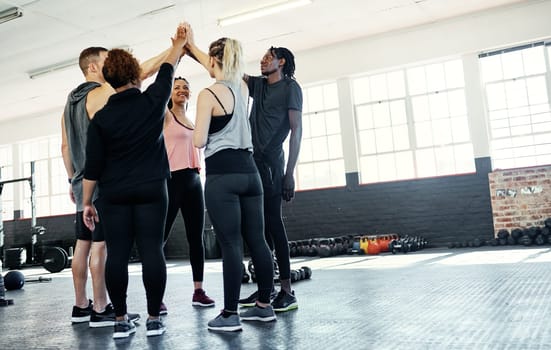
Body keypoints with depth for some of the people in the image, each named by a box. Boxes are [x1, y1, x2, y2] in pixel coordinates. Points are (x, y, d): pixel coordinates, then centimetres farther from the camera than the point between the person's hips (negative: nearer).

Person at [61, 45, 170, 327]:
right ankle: (100, 310, -4)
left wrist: (72, 179, 21)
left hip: (83, 182, 9)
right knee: (101, 245, -7)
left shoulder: (71, 101, 17)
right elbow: (142, 72, -11)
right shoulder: (102, 93, -8)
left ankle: (81, 306, 16)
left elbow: (65, 146, 18)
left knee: (83, 243, 10)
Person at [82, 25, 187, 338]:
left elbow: (93, 165, -1)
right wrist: (179, 44, 34)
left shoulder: (101, 118, 0)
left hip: (113, 194, 1)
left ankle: (121, 321, 8)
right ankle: (154, 319, 3)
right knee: (152, 251, 0)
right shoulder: (153, 101, -1)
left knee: (117, 254, 3)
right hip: (151, 190, -1)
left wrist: (87, 202, 7)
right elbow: (167, 73, 17)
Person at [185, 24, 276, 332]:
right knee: (257, 241, 9)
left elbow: (199, 142, -10)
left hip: (222, 176, -7)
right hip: (249, 171, 7)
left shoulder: (209, 94, -9)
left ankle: (230, 315, 3)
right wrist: (191, 45, 42)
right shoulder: (243, 87, 11)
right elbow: (219, 69, 31)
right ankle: (265, 306, 19)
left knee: (231, 245, -4)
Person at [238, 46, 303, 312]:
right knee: (259, 225, 5)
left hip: (271, 163, -7)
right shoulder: (257, 84, 21)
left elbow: (296, 129, -7)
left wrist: (290, 172, -15)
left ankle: (287, 291, -8)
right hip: (253, 161, 7)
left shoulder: (290, 87, 1)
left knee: (272, 222, -11)